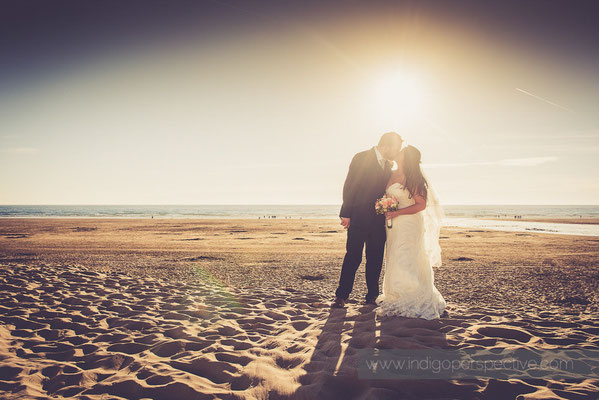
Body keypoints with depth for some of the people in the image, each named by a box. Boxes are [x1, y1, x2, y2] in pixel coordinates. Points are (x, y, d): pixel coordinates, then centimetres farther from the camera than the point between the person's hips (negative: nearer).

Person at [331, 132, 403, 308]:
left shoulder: (388, 164, 14)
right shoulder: (361, 158, -6)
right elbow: (349, 186, -9)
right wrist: (346, 214, -13)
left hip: (378, 220, 6)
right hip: (359, 219, -6)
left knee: (376, 259, 8)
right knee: (353, 257, -3)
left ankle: (372, 296, 19)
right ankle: (341, 296, 6)